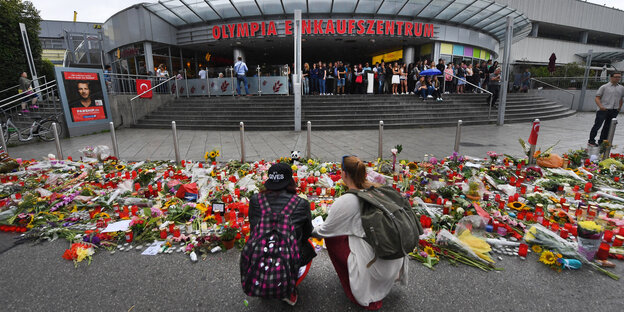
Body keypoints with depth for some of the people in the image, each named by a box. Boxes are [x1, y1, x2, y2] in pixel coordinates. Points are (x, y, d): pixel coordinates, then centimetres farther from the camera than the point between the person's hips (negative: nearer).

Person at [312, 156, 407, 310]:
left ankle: (354, 293, 21)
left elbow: (325, 231, -2)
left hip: (376, 267, -6)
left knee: (332, 237, 8)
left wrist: (311, 230, 19)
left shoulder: (345, 202, -17)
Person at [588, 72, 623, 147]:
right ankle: (591, 140, 2)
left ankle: (601, 141, 16)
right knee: (597, 125, -6)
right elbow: (597, 98, -6)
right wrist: (600, 106, -19)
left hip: (614, 111, 5)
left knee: (608, 127, 9)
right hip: (603, 110, -5)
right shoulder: (604, 87, -2)